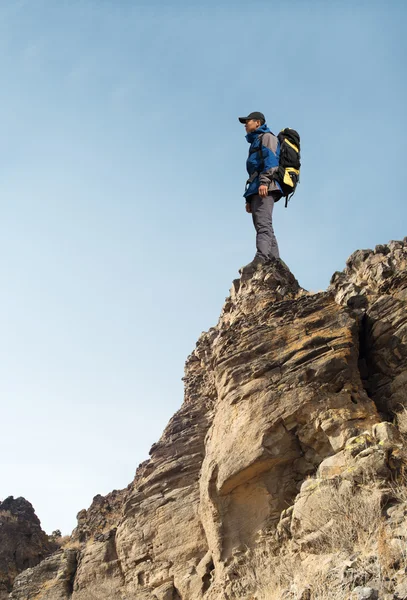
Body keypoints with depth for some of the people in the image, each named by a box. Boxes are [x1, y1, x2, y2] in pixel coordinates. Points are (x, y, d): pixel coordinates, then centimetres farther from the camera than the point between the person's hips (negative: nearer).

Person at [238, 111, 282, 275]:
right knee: (263, 226, -1)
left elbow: (271, 159, -9)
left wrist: (264, 181, -24)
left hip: (265, 188, -9)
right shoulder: (255, 142, 37)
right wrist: (249, 199, 22)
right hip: (256, 190, 9)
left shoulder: (267, 137, 10)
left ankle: (261, 259, -39)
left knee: (263, 224, -24)